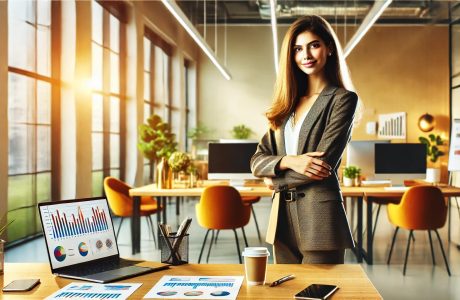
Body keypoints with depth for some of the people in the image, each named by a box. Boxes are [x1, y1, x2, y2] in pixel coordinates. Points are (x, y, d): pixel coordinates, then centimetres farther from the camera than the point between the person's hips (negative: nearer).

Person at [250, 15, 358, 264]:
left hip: (320, 218, -6)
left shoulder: (343, 99, -4)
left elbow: (323, 164, -12)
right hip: (283, 218, 6)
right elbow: (257, 160, 7)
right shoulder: (288, 103, 13)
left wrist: (277, 180, 0)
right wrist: (289, 162, -13)